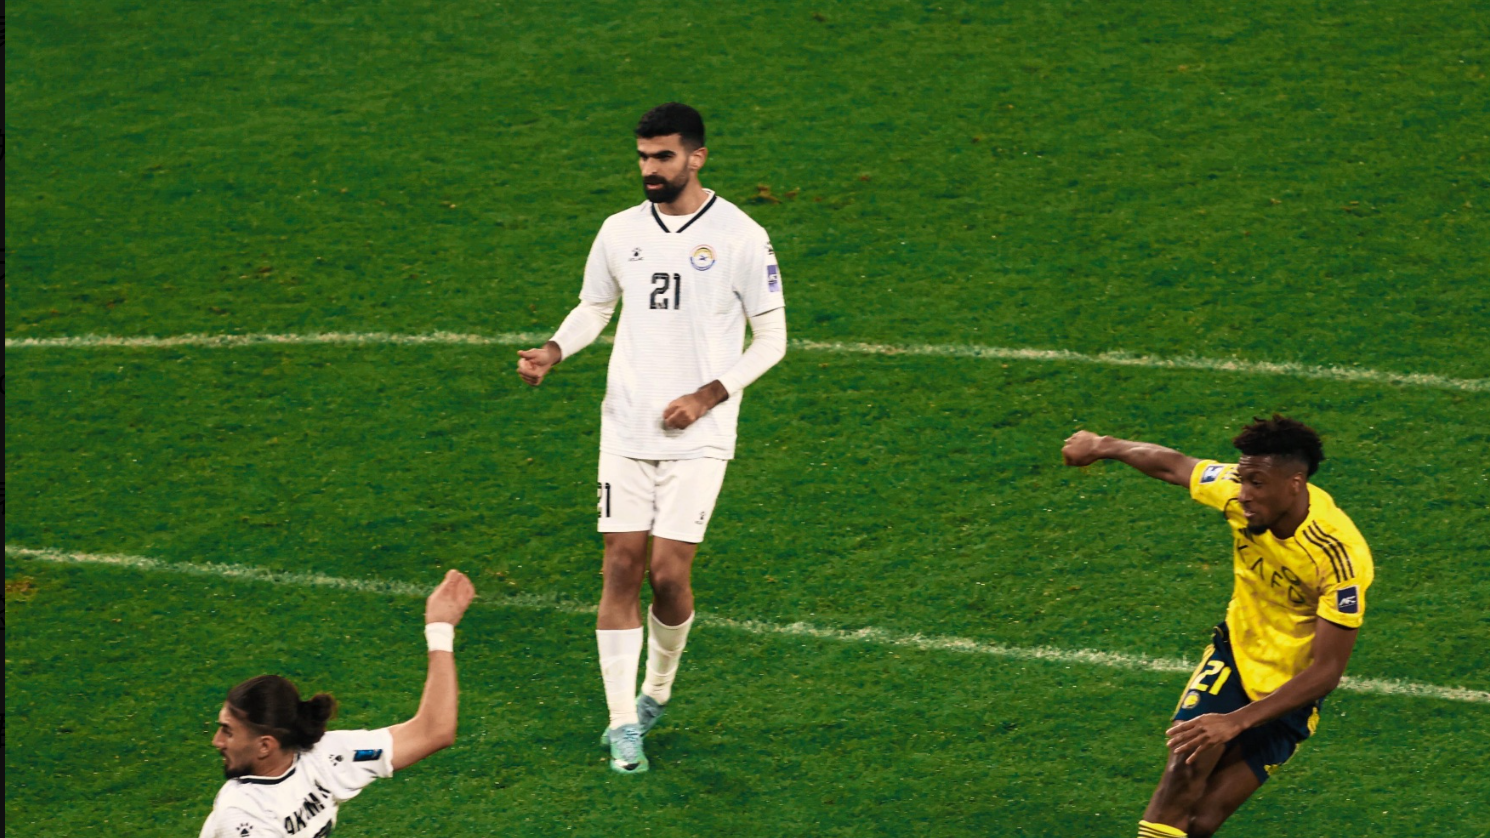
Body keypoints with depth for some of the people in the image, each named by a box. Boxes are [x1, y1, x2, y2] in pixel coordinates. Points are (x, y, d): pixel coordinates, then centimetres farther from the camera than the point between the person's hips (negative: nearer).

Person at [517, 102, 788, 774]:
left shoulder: (740, 238, -5)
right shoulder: (620, 232, 6)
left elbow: (771, 340, 0)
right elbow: (594, 308, 20)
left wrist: (709, 396, -12)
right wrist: (555, 350, 0)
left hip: (698, 435, -3)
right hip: (625, 428, 3)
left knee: (668, 573, -7)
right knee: (621, 566, -3)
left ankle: (657, 689, 20)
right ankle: (622, 721, 2)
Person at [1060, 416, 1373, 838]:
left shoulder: (1340, 557, -31)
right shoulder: (1239, 491, -18)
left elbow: (1327, 671, -28)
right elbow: (1172, 466, 4)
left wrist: (1236, 722, -35)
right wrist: (1103, 447, 21)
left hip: (1290, 691, -3)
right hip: (1234, 650, 3)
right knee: (1185, 769, -21)